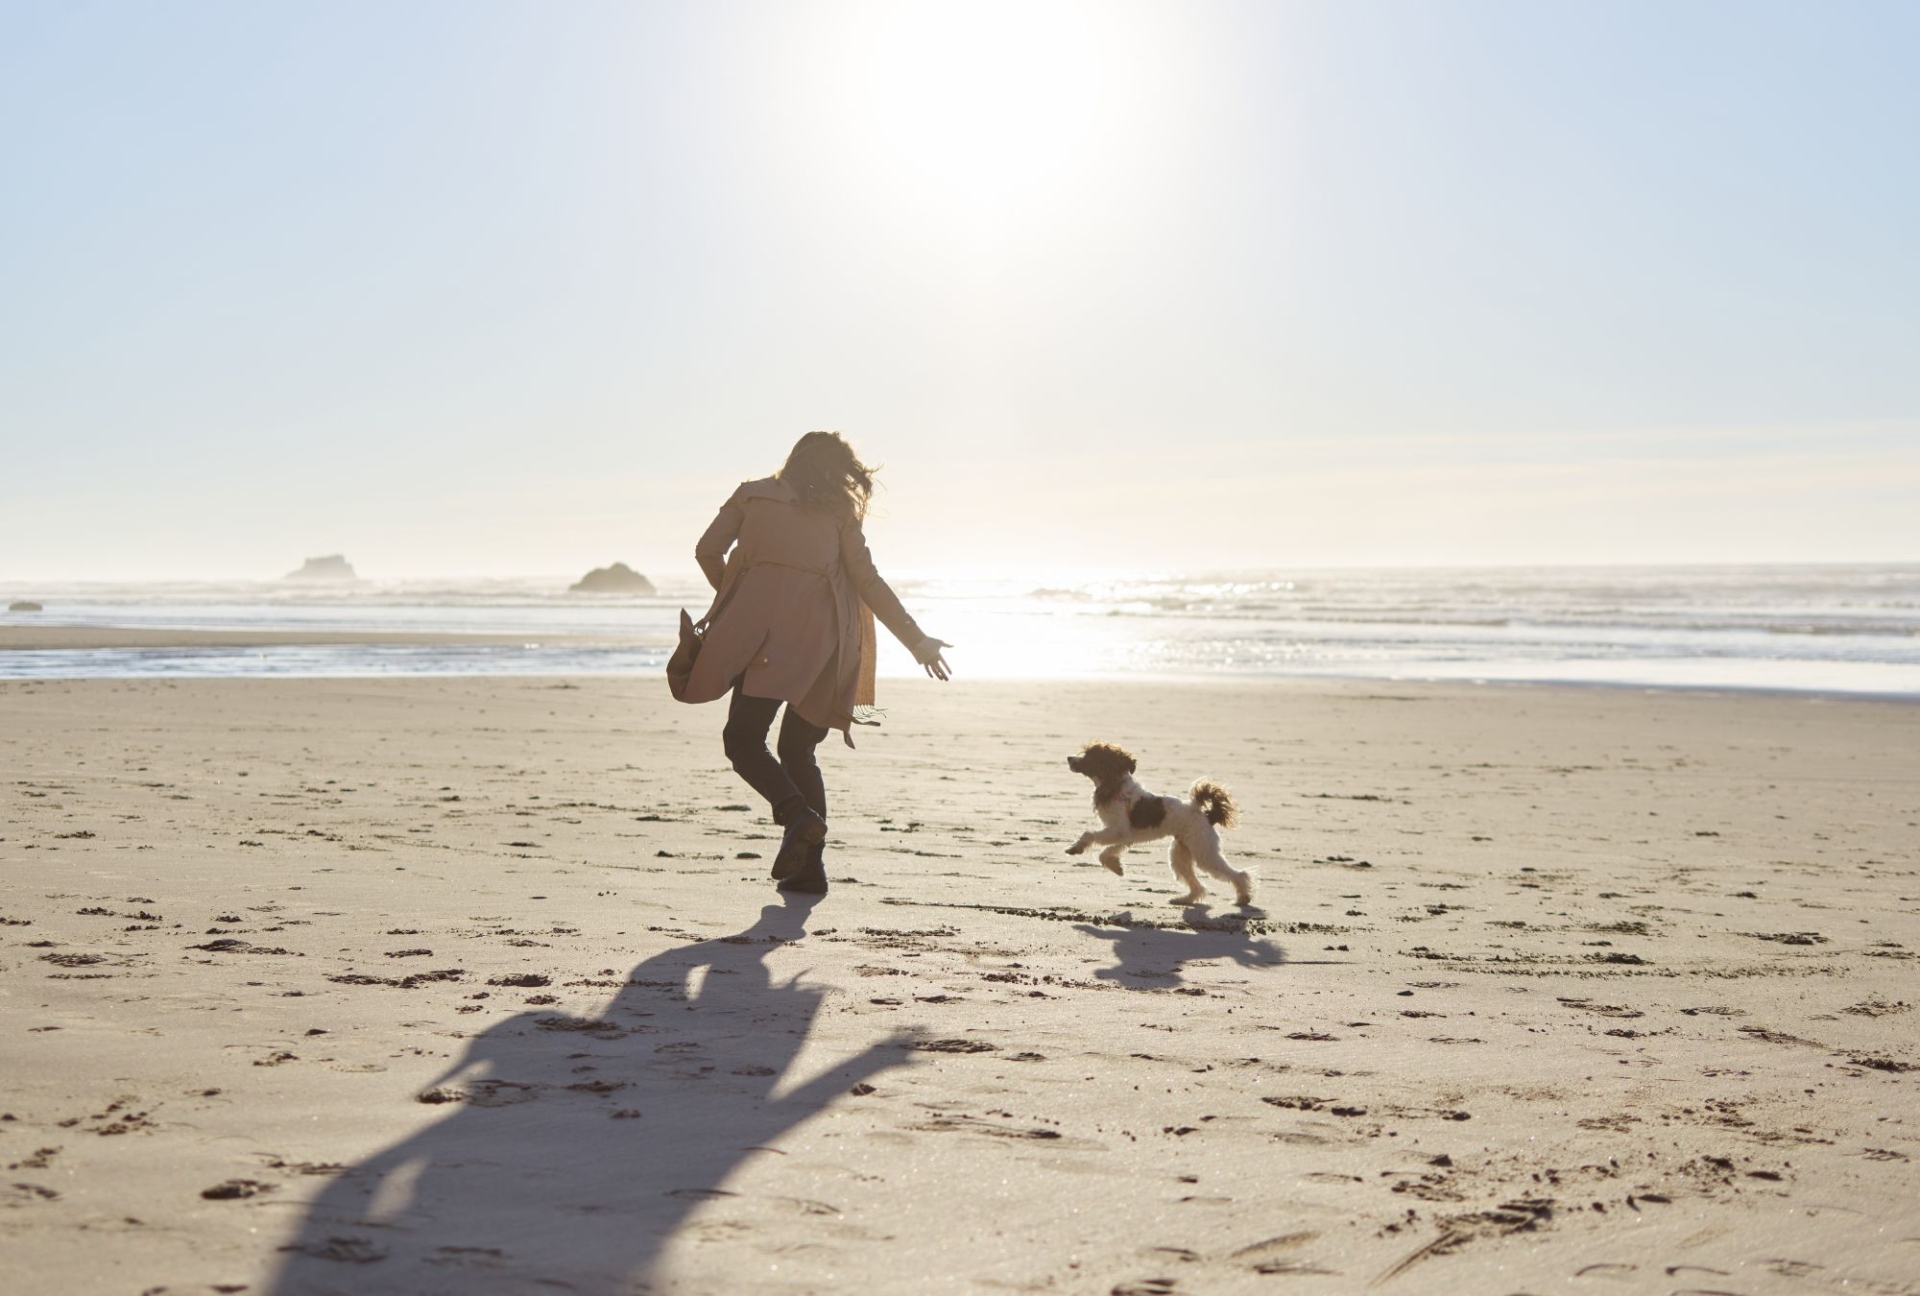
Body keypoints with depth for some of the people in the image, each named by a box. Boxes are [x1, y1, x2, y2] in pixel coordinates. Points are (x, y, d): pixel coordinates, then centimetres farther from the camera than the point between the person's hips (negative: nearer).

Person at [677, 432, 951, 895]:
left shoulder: (752, 494, 18)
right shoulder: (840, 511, 17)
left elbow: (708, 551, 7)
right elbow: (868, 582, 11)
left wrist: (733, 595, 25)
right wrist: (917, 641, 16)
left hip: (761, 627, -2)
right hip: (820, 636, 3)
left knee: (744, 740, 2)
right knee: (798, 748, 14)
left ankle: (798, 815, -23)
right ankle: (809, 866, 8)